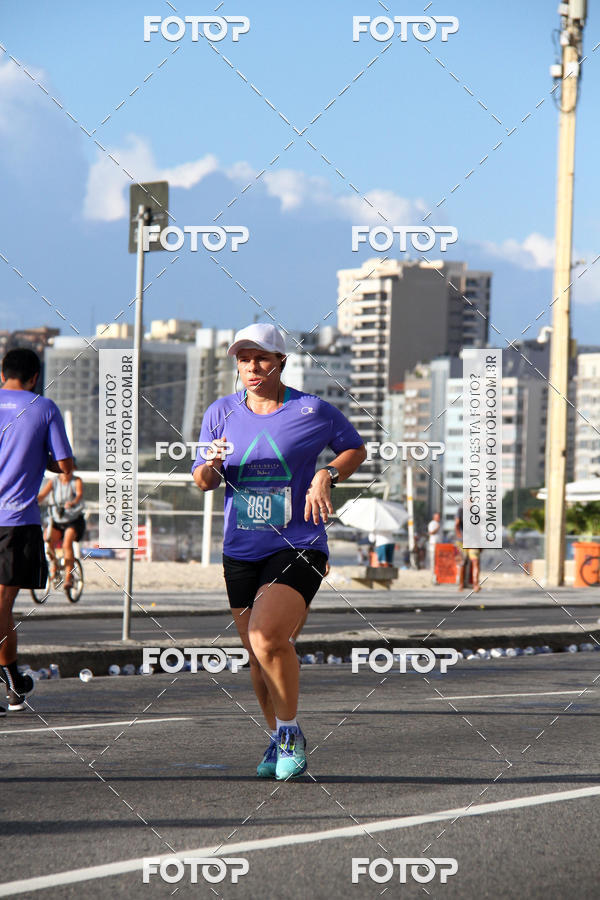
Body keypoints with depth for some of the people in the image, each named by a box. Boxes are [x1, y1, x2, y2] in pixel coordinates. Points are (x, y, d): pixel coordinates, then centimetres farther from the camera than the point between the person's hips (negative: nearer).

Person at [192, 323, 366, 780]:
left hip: (299, 549, -4)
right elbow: (201, 481, 14)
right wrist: (213, 465, -10)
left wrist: (326, 477, -6)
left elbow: (356, 448, 13)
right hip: (241, 552, 4)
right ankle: (279, 740, 30)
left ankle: (291, 732, -4)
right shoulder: (221, 413, 6)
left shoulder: (313, 411, -3)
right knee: (260, 656, 9)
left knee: (267, 639, -24)